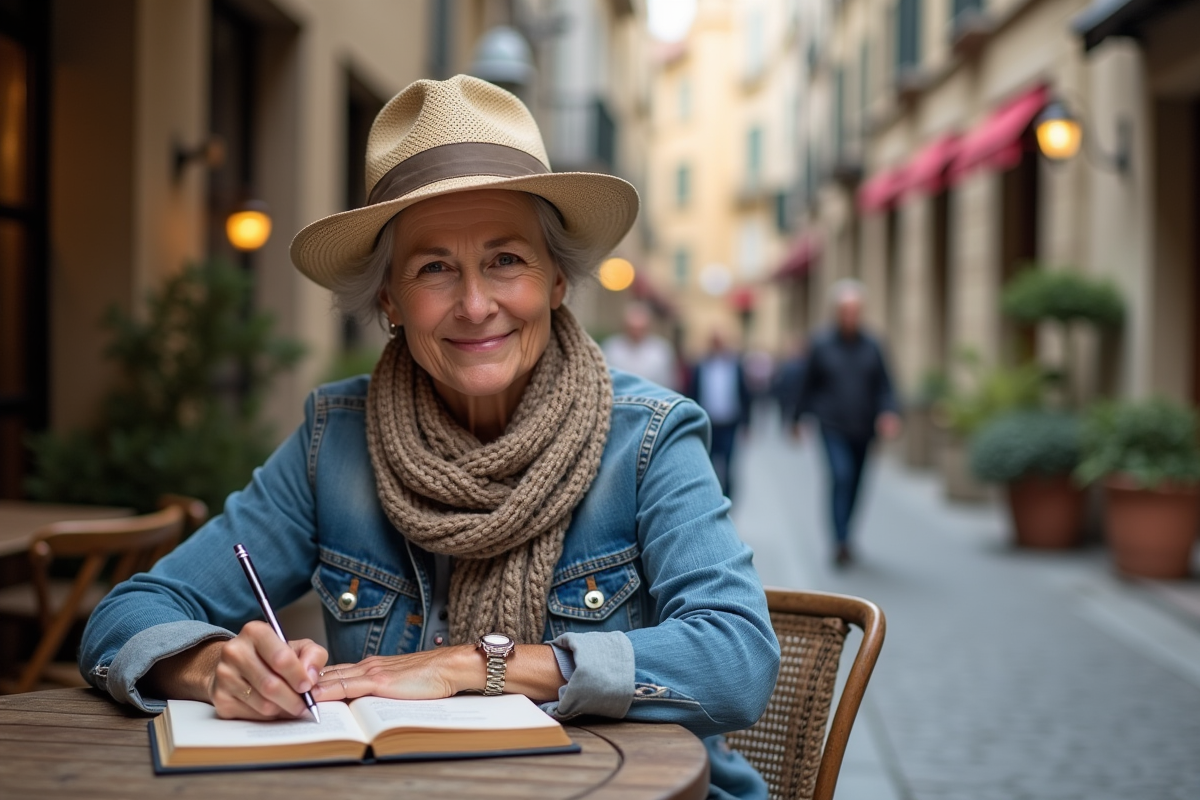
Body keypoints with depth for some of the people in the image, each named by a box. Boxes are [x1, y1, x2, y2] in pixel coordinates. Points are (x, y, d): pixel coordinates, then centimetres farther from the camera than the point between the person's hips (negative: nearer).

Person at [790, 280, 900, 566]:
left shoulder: (871, 346, 3)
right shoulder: (822, 344, -2)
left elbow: (883, 385, 4)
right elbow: (807, 384, 5)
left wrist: (888, 412, -14)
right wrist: (797, 418, 9)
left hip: (863, 429, 3)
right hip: (833, 427, -3)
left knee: (854, 484, 11)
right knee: (841, 476, -19)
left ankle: (843, 539, 28)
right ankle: (842, 541, -20)